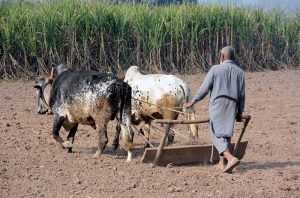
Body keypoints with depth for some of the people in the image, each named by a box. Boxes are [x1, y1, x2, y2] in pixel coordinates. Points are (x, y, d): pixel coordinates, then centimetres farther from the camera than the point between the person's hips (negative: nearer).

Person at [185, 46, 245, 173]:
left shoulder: (216, 69, -2)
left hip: (217, 104, -4)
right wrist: (240, 112, 18)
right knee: (226, 134, 15)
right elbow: (242, 95, 9)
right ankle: (222, 163, 18)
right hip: (232, 105, 4)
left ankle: (231, 158, -26)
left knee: (217, 135, -6)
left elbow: (204, 89, -2)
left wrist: (192, 102, 9)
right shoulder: (239, 72, 9)